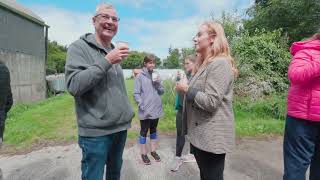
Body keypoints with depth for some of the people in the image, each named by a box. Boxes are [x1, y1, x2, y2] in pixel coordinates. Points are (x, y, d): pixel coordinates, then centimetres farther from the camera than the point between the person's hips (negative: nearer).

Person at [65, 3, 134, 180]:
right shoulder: (79, 47, -8)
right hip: (95, 131, -6)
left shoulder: (114, 51, 11)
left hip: (120, 127, 7)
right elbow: (74, 85, -22)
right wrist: (106, 61, -24)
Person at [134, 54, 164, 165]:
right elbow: (136, 94, -10)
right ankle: (143, 153, 24)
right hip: (145, 111, -4)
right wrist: (142, 106, -17)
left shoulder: (156, 75, 6)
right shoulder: (140, 76, -8)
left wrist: (158, 83, -11)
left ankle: (153, 151, 33)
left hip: (156, 109, 5)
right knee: (144, 131, 9)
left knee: (153, 130, 17)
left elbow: (162, 92, 6)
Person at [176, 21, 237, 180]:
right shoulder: (205, 64, 14)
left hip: (212, 137, -10)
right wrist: (186, 89, 9)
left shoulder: (219, 64, -17)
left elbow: (210, 102, -25)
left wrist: (186, 89, -16)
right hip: (200, 134, 10)